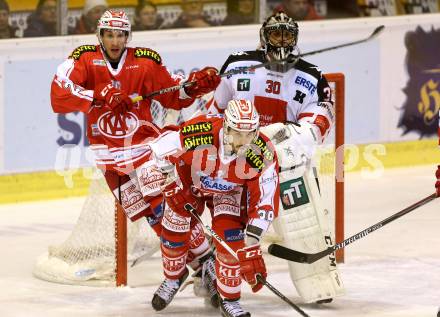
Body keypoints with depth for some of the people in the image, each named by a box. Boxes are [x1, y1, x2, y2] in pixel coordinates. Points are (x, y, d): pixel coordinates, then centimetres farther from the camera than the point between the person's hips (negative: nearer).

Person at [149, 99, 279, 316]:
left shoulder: (263, 154, -35)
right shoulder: (198, 133, -40)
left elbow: (265, 202, -29)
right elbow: (159, 152, -22)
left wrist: (251, 243, -34)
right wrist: (173, 188, -19)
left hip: (230, 190, 0)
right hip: (189, 181, 0)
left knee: (231, 239, -17)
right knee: (175, 232, 0)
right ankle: (173, 278, 33)